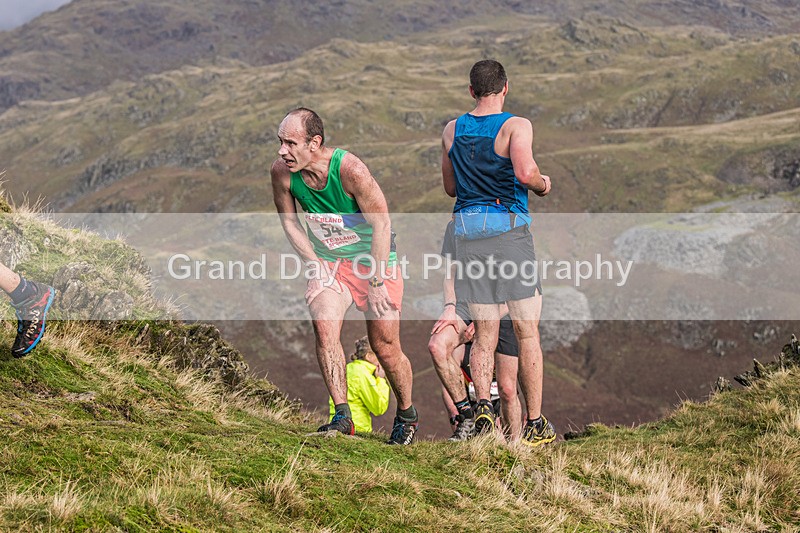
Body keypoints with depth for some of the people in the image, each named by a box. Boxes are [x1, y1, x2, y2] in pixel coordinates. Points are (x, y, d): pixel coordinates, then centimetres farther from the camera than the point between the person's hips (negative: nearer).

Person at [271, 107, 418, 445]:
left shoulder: (350, 170, -28)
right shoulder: (282, 173, -15)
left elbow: (381, 224, -21)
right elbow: (289, 220, 3)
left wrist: (376, 283, -20)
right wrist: (315, 266, -5)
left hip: (372, 259, -3)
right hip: (327, 262, 3)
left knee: (385, 346, 1)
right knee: (324, 327, -22)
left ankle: (406, 414, 27)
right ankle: (342, 416, -18)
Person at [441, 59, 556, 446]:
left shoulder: (452, 131, 10)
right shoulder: (516, 126, -6)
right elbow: (525, 172, -21)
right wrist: (542, 183, 0)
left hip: (467, 229, 4)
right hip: (508, 226, -4)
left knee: (484, 334, 8)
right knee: (527, 332, 2)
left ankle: (482, 406, -12)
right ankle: (535, 424, 2)